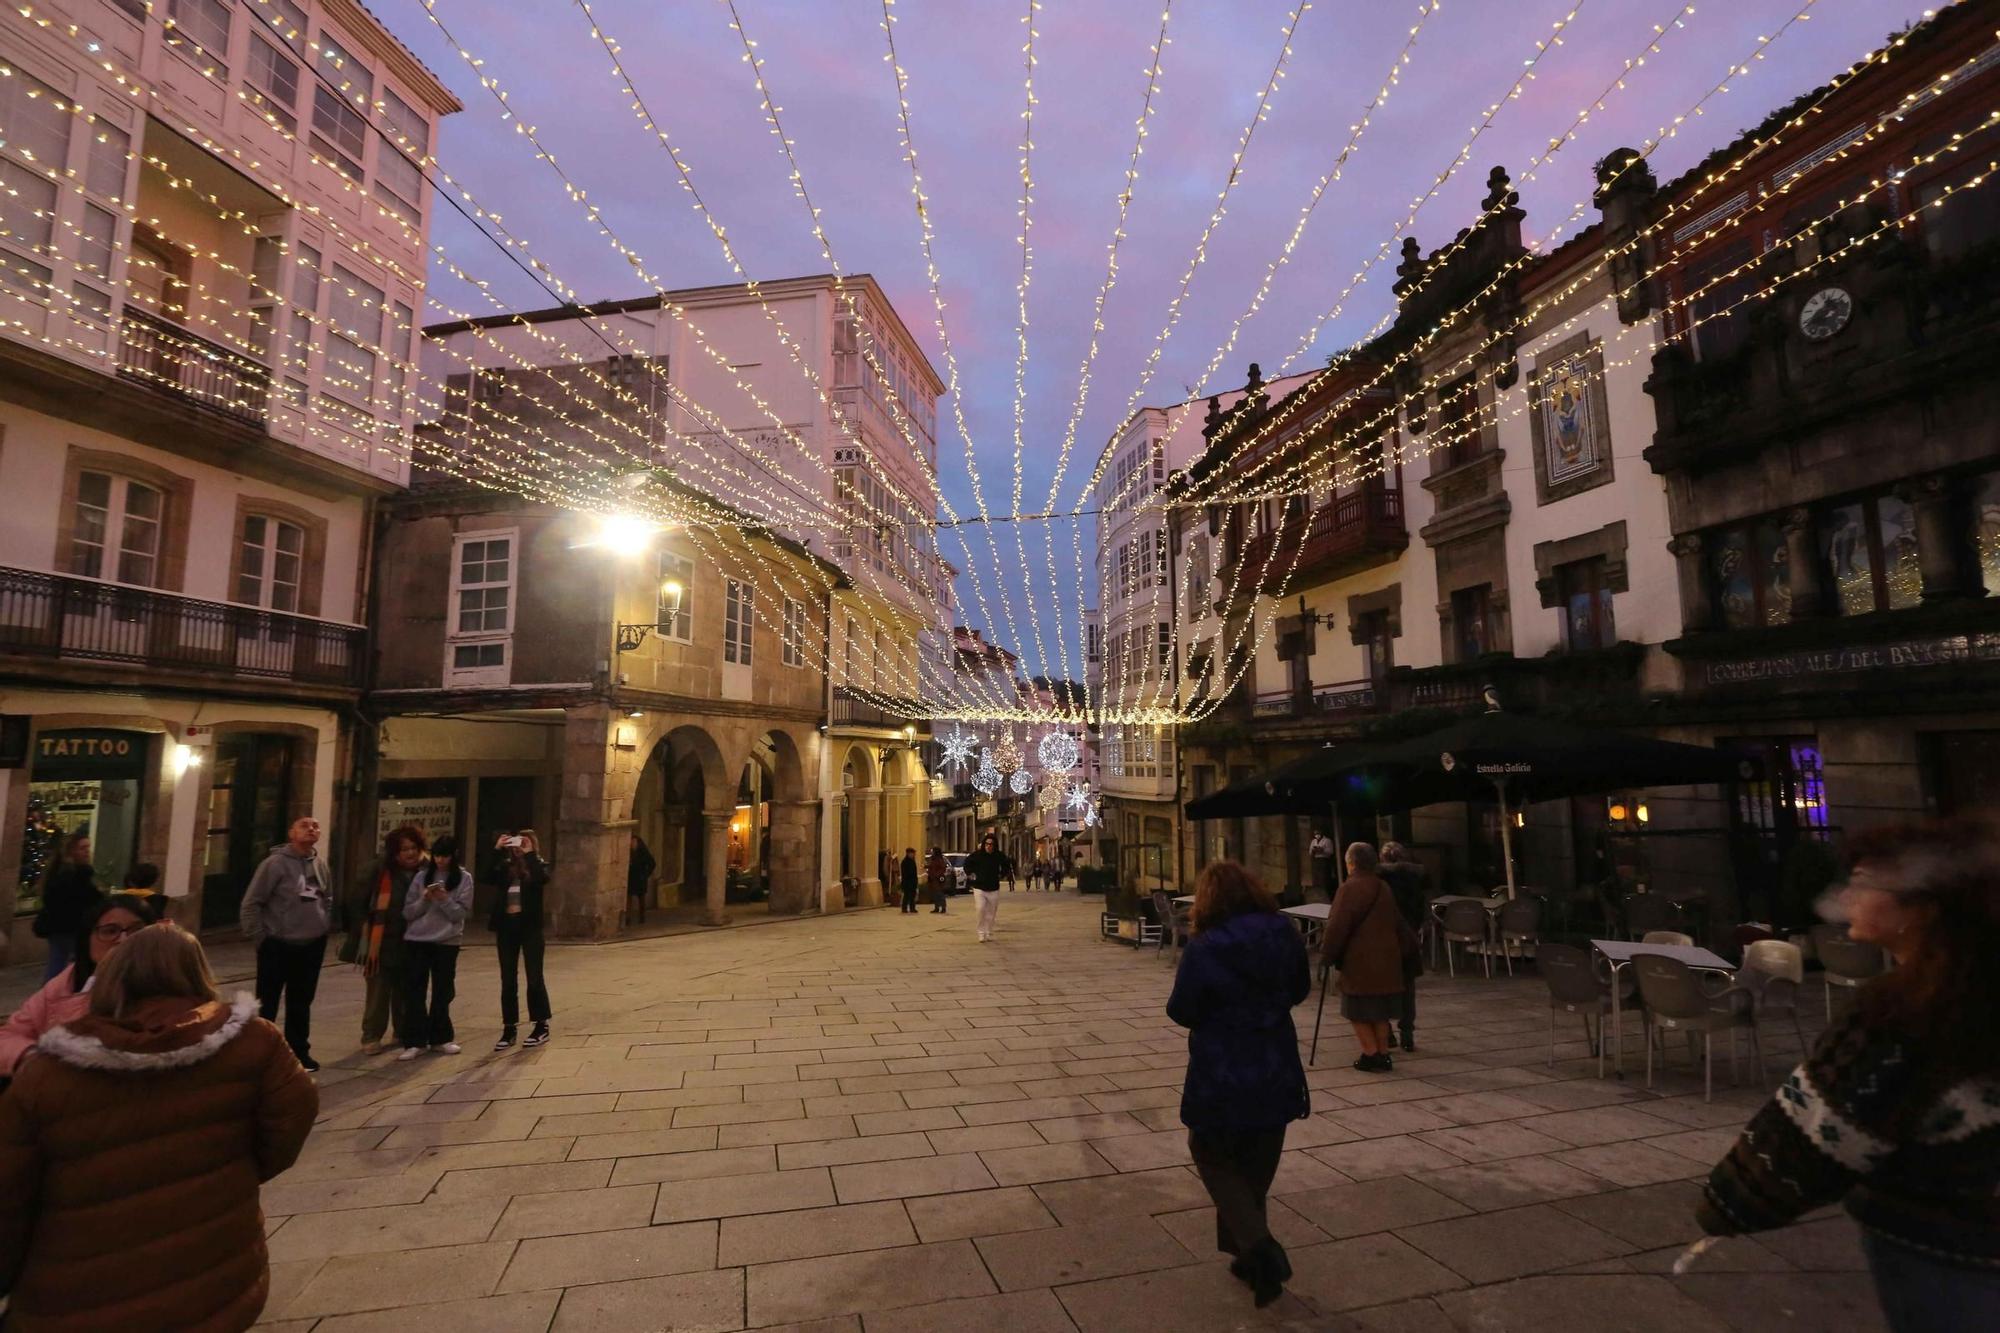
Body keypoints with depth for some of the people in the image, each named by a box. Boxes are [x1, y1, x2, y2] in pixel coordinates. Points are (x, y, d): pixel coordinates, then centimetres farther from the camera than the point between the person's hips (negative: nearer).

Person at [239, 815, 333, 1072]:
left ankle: (299, 1052, 26)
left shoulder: (321, 864, 5)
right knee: (266, 1004, 4)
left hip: (312, 946, 5)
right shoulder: (276, 863, -13)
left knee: (301, 1003, 15)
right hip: (278, 946, -5)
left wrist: (325, 927, 10)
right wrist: (258, 937, -10)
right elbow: (251, 904, -11)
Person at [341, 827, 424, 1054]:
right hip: (381, 945, -3)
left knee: (405, 993, 13)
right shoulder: (380, 874, -7)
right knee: (378, 993, 0)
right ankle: (371, 1037, 13)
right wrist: (366, 932, -5)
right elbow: (355, 904, -2)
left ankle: (402, 1033, 28)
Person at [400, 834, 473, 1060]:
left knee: (442, 991, 8)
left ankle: (440, 1038, 20)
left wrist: (444, 899, -19)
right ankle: (415, 1041, 6)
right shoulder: (421, 876, 4)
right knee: (414, 991, -1)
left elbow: (461, 913, -5)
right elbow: (407, 912, 3)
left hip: (446, 942, -1)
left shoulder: (463, 878, 0)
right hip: (416, 941, 1)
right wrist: (424, 899, -14)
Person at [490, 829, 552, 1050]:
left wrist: (529, 854, -19)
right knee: (508, 980, 7)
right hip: (506, 926, 3)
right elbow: (488, 878, -14)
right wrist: (497, 850, -16)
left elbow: (542, 879, -23)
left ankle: (541, 1026, 12)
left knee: (534, 977, 1)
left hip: (529, 926, -3)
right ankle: (509, 1029, 16)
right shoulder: (505, 867, 6)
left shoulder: (537, 866, -1)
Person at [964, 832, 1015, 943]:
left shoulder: (999, 856, -5)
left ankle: (989, 933, 21)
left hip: (994, 889, 2)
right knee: (981, 909, -15)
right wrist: (970, 874, 6)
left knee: (991, 913, 7)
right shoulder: (977, 855, -9)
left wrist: (1002, 875, 9)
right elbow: (967, 863, 11)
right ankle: (981, 933, -3)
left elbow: (1007, 865, 16)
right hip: (979, 888, -2)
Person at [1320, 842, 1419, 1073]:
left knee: (1357, 1012, 3)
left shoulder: (1350, 888, -14)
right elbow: (1398, 923, 19)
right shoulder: (1384, 888, 11)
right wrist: (1407, 948, 30)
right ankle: (1383, 1055, 19)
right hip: (1386, 960, 8)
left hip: (1359, 962, -7)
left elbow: (1338, 926, -15)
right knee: (1380, 1011, 16)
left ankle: (1371, 1056, 3)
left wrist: (1327, 952, -5)